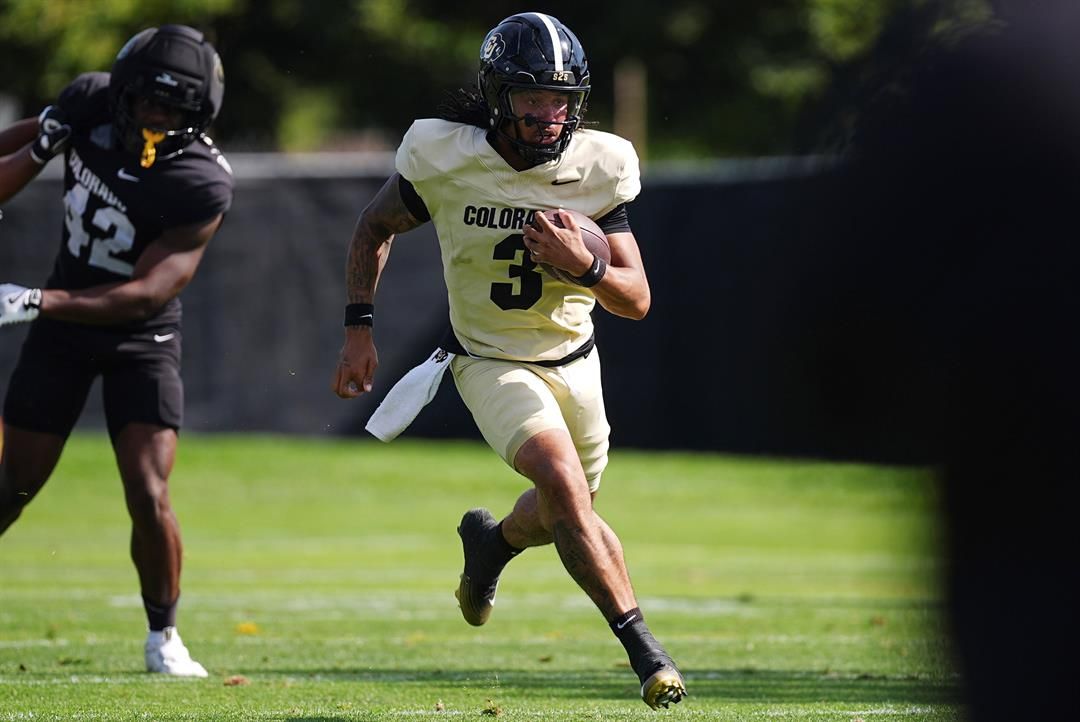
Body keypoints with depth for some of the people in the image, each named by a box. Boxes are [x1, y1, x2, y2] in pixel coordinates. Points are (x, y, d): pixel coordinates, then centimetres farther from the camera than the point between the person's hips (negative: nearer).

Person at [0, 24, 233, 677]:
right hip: (63, 327, 3)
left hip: (142, 337, -3)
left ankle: (163, 639, 9)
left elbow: (146, 293, -30)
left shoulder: (204, 186, -26)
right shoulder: (90, 103, -15)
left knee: (148, 496, -12)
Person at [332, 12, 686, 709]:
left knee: (563, 517, 17)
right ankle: (642, 646, -19)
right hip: (490, 361, -3)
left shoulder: (598, 166, -14)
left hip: (573, 359, 3)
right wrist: (359, 328, -2)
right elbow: (375, 227, 3)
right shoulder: (444, 158, -18)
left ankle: (494, 540, 54)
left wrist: (584, 265, -29)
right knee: (560, 475, -27)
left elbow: (637, 299, -9)